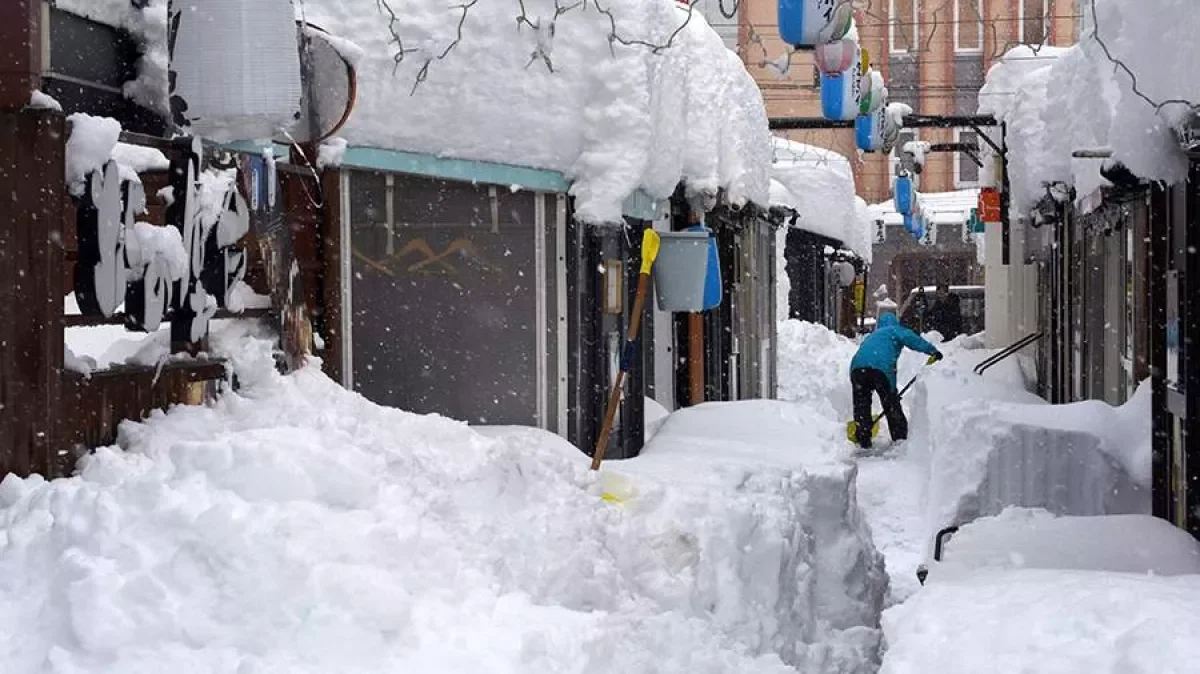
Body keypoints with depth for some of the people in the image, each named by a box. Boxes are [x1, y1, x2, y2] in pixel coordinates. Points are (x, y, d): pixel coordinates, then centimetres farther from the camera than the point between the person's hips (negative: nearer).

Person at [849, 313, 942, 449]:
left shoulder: (871, 336, 40)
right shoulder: (894, 330, 22)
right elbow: (909, 338, 2)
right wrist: (932, 350, 0)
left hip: (857, 365, 4)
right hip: (881, 366, -4)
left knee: (861, 403, 15)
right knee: (891, 402, 10)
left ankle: (863, 440, 12)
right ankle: (900, 436, 14)